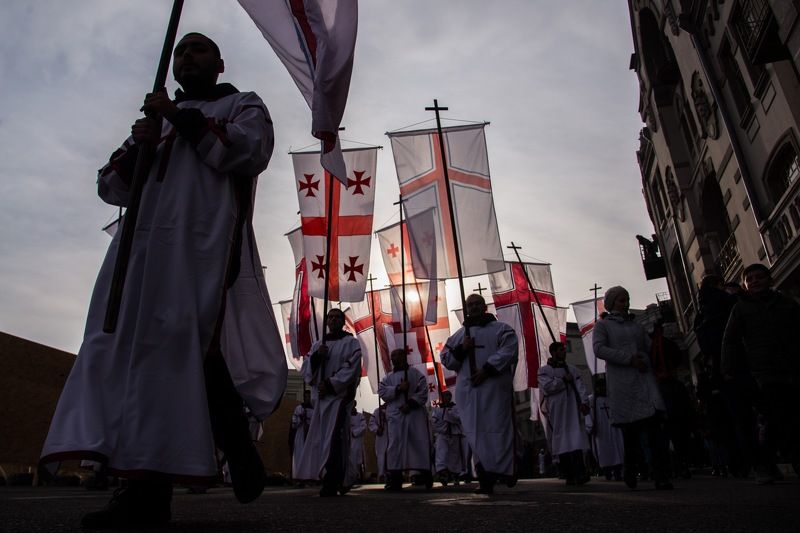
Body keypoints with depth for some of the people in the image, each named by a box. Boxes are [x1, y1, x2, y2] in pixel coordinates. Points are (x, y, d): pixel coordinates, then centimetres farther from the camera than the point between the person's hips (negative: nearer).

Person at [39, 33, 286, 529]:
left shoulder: (244, 105, 20)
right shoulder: (154, 115, 33)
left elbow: (251, 151, -4)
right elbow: (112, 186, 23)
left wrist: (182, 117, 0)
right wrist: (137, 148, 3)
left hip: (205, 242, -5)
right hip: (146, 242, 6)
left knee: (196, 349, -19)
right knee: (134, 348, -5)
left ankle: (238, 446, -6)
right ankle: (147, 490, -3)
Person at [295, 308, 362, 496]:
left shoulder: (350, 343, 5)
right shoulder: (318, 344, 19)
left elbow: (351, 368, -7)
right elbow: (305, 369, 12)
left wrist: (330, 384, -13)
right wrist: (316, 356, -7)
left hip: (340, 396, -5)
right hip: (321, 397, 5)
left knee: (334, 438, -13)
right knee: (321, 438, 5)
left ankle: (331, 483, -12)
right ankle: (336, 482, 14)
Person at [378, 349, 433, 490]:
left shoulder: (416, 374, 7)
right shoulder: (388, 377, 17)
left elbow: (423, 393, -3)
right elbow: (382, 391, 0)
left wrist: (410, 404, -14)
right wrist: (398, 388, -12)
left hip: (415, 413, -2)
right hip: (395, 414, 2)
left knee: (421, 442, -4)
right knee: (395, 444, -4)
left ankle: (425, 474, 5)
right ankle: (395, 478, -2)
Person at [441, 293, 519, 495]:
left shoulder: (501, 329, 9)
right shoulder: (460, 334, 20)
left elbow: (508, 351, -6)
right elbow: (446, 358, 16)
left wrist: (487, 370, -14)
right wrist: (461, 349, -3)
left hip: (495, 389, -3)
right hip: (468, 390, 3)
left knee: (498, 431, -6)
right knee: (476, 434, -1)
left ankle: (505, 470, 9)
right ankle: (486, 480, 2)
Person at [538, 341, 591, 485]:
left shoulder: (572, 369, 17)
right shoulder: (544, 370, 6)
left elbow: (580, 387, 5)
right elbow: (546, 386, -10)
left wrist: (584, 402, -11)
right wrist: (564, 380, -4)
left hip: (574, 410, 2)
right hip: (557, 412, -2)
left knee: (576, 440, -11)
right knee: (562, 444, -1)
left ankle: (579, 473, -17)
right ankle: (569, 476, 5)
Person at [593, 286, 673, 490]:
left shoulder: (636, 326, 25)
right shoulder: (603, 324, 10)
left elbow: (651, 348, 18)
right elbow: (599, 349, -6)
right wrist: (629, 359, -12)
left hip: (644, 377, 4)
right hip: (621, 382, -3)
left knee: (655, 426, -10)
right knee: (630, 429, -2)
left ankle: (661, 477, -10)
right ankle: (630, 469, 18)